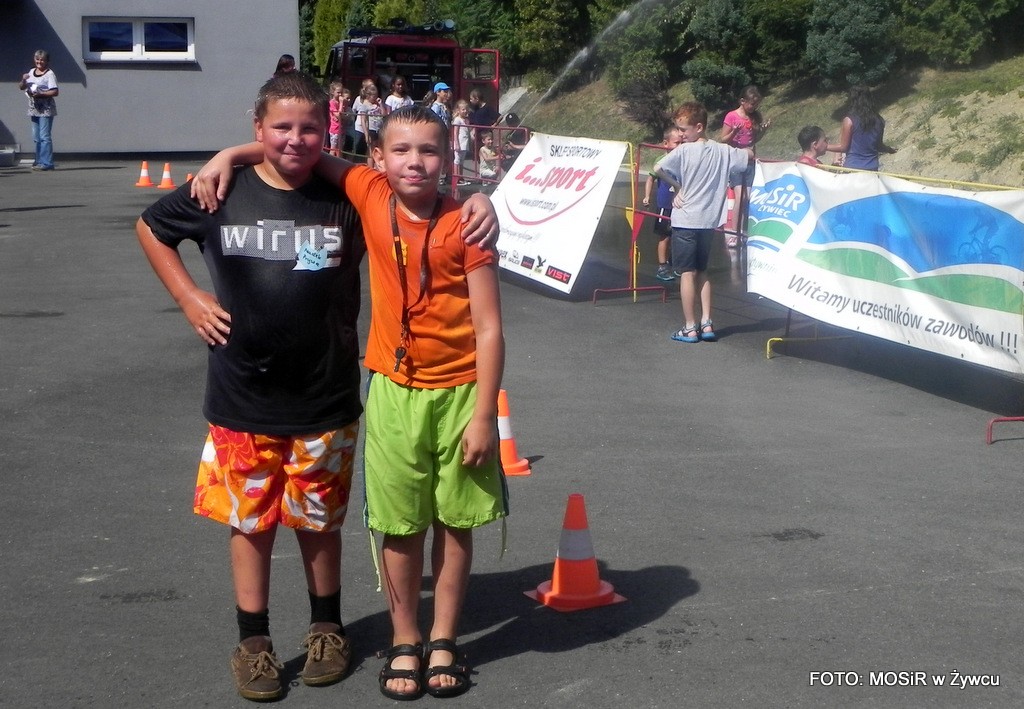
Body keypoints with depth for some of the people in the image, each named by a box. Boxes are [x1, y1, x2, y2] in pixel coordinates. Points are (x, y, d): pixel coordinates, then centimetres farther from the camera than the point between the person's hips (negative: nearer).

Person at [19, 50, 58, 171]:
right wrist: (23, 81, -4)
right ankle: (39, 161, 15)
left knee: (45, 136, -11)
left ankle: (46, 163, -11)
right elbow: (21, 87, 17)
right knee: (36, 137, 10)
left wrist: (40, 94, -22)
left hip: (46, 110, -7)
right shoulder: (31, 72, 14)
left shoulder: (49, 74, -7)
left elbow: (55, 92, -14)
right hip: (34, 109, 7)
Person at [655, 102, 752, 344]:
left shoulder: (684, 151, -12)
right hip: (709, 220, 5)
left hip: (685, 220, -5)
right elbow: (749, 156, 15)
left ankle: (690, 328, 2)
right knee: (702, 272, 17)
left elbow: (658, 169, -17)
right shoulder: (723, 151, 2)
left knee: (687, 273, 0)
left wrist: (677, 186, -4)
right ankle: (707, 323, 13)